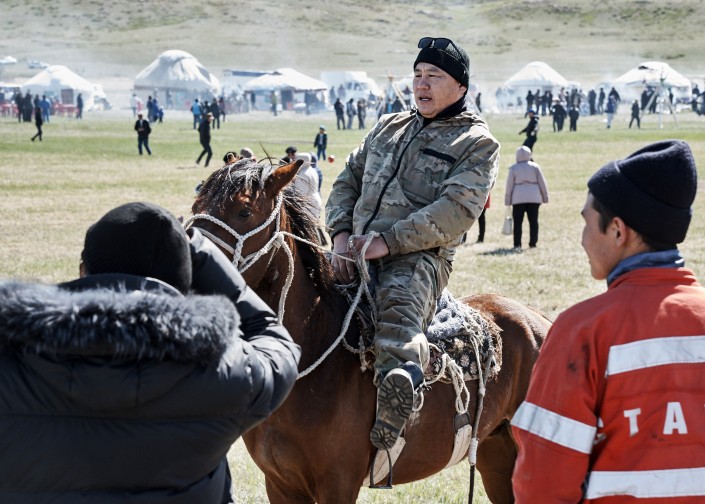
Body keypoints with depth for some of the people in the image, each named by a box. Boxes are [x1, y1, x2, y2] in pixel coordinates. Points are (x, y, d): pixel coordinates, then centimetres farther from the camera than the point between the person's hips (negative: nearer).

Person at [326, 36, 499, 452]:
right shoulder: (388, 128, 24)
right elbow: (348, 181, 22)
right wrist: (341, 234, 0)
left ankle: (400, 381, -63)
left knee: (398, 299, -39)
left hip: (419, 256, -7)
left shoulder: (477, 143, 4)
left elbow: (457, 210, -10)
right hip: (356, 251, 7)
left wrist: (386, 241, -19)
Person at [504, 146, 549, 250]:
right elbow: (542, 183, 5)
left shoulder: (513, 168, -1)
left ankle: (517, 244, -5)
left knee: (517, 222, 1)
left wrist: (507, 200, 5)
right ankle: (533, 243, 10)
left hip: (518, 198, -1)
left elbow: (509, 185, 0)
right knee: (533, 221, 8)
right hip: (534, 197, 1)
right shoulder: (535, 167, 3)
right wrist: (545, 197, 13)